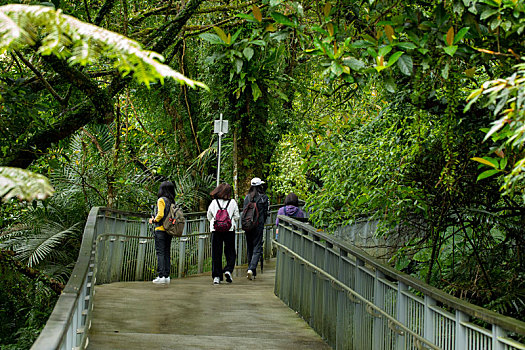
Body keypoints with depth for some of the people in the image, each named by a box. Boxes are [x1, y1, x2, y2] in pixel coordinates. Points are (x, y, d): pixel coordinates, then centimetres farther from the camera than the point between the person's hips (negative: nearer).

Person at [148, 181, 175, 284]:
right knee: (167, 253, 9)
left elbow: (160, 214, -18)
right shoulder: (172, 201, 11)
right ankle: (167, 276, 8)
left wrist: (154, 220, 0)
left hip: (161, 229, -7)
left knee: (160, 252, -6)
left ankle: (161, 275, -11)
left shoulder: (161, 200, -9)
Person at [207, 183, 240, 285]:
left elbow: (209, 216, 8)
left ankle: (216, 276, 4)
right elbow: (236, 217, 3)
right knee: (230, 251, 11)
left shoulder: (213, 203, 1)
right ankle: (228, 270, -9)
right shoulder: (233, 202, -2)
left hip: (215, 229, 1)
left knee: (216, 253, 5)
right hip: (229, 229, -1)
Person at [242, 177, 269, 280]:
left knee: (250, 248, 14)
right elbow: (266, 213, 1)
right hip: (258, 225, -4)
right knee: (257, 248, -3)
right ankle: (251, 269, -20)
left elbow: (244, 211, 8)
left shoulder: (247, 197, 5)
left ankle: (251, 270, 20)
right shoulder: (264, 197, -4)